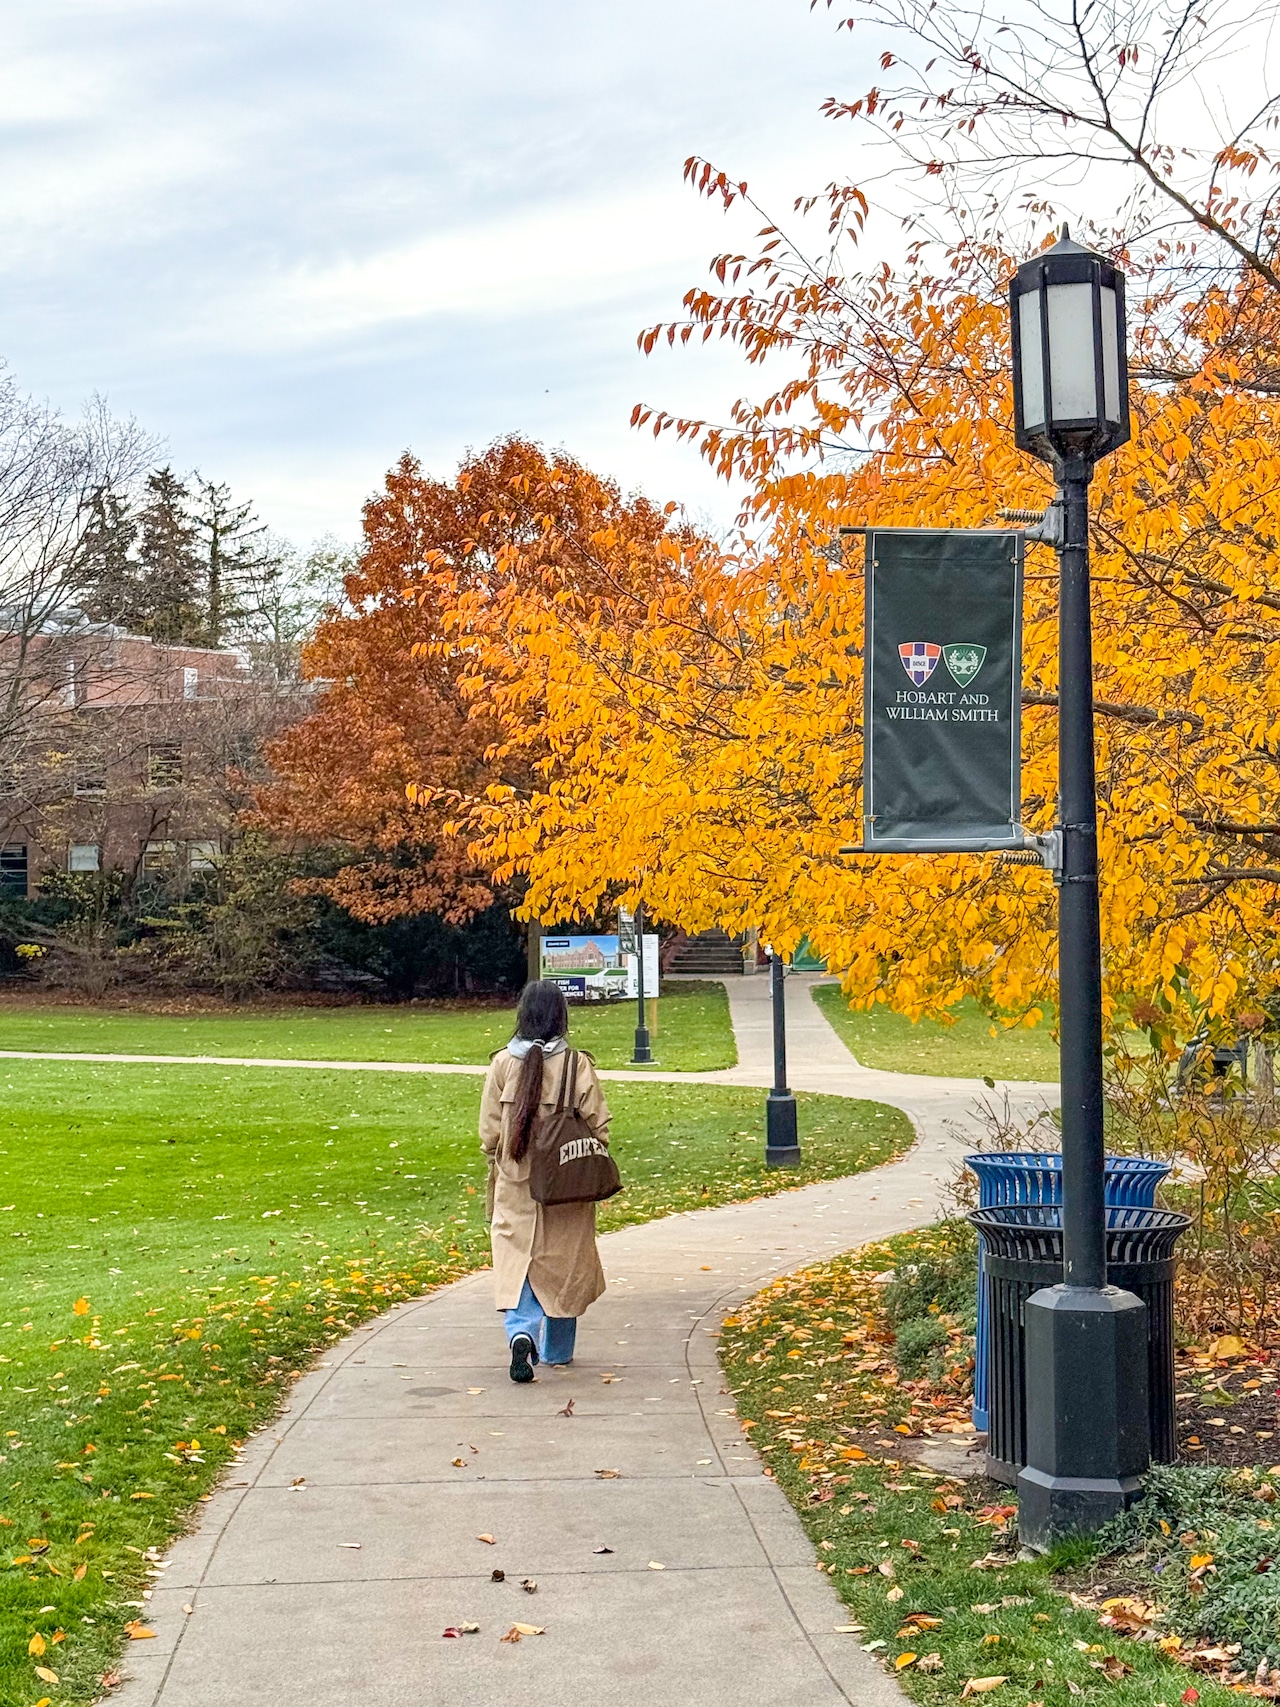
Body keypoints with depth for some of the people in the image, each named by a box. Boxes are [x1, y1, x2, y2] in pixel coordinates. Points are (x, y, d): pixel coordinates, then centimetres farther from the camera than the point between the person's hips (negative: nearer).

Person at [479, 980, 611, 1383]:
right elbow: (597, 1129, -7)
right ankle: (557, 1349, 27)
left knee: (516, 1261, 5)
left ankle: (521, 1333, -19)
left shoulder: (503, 1063, -6)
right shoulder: (577, 1064, -11)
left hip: (515, 1185, 0)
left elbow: (489, 1131, -1)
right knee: (562, 1263, 15)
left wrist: (496, 1165, 16)